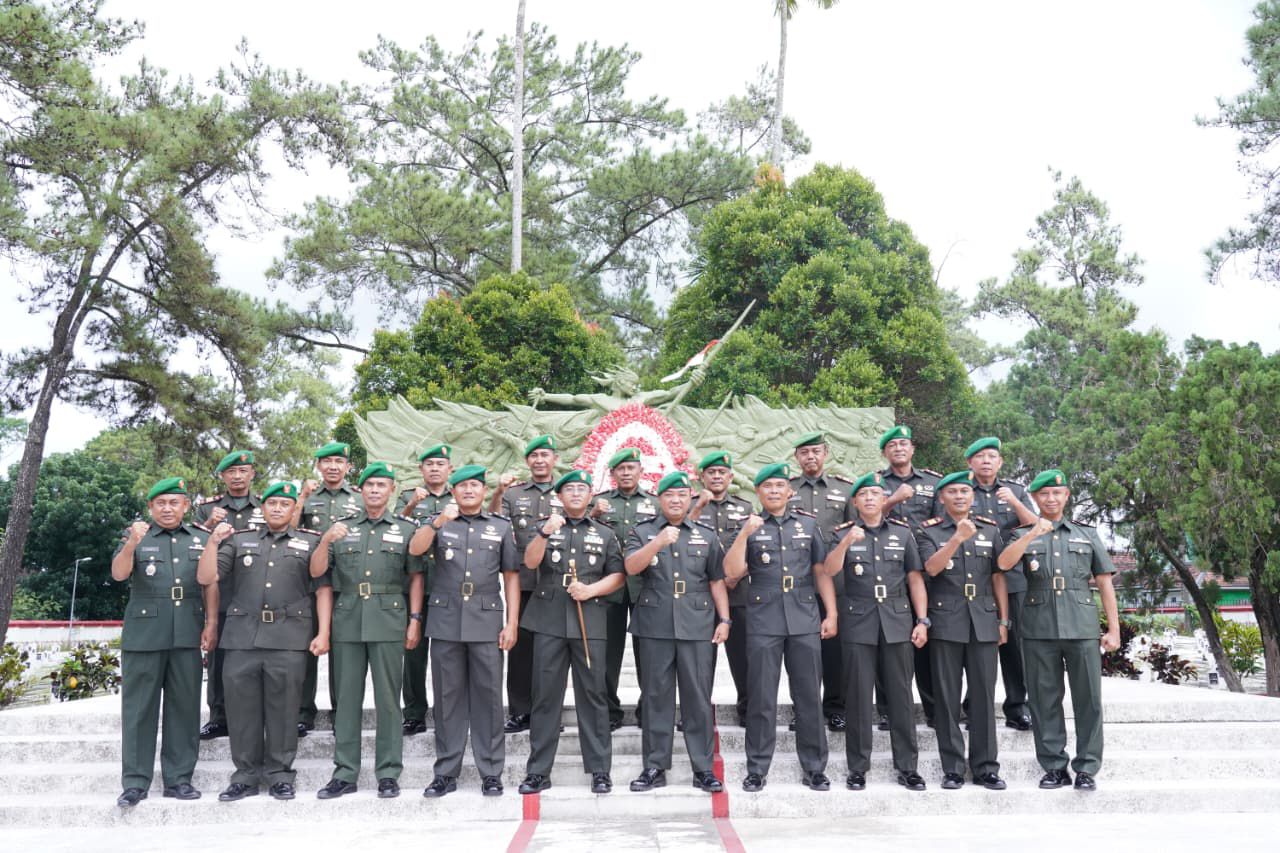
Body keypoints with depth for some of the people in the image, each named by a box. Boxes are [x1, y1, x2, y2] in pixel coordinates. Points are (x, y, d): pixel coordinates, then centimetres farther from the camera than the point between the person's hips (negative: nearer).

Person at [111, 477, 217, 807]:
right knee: (139, 708, 2)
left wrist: (211, 624, 0)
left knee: (184, 706, 6)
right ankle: (135, 782, 9)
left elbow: (211, 584, 9)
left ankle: (178, 778, 14)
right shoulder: (136, 536, 5)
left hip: (187, 636, 2)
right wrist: (132, 545, -28)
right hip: (144, 634, -2)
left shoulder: (201, 538, 10)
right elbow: (119, 574, -10)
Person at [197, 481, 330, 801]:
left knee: (283, 709, 2)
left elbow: (323, 589, 4)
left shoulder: (310, 543, 10)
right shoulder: (238, 540, 15)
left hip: (289, 639, -2)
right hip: (243, 637, 2)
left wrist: (323, 633, -5)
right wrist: (213, 542, -5)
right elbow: (205, 578, 9)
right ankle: (246, 775, 16)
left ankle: (279, 775, 14)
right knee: (242, 707, 5)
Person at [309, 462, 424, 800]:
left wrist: (415, 619, -3)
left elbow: (416, 576, 5)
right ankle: (345, 774, 15)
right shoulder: (342, 528, 11)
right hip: (347, 622, 2)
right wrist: (326, 541, -12)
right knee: (347, 698, 7)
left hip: (388, 622, -2)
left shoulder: (405, 528, 7)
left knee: (387, 698, 2)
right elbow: (316, 572, 6)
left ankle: (388, 774, 9)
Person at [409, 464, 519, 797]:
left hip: (487, 622, 0)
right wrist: (437, 523, -26)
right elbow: (415, 549, -9)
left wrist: (512, 623, 0)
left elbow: (511, 576, 7)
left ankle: (491, 772, 10)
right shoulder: (439, 522, 10)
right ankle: (446, 772, 15)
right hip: (446, 622, 1)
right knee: (447, 696, 6)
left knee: (488, 696, 2)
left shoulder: (501, 527, 10)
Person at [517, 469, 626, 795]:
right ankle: (538, 771, 10)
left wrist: (591, 590, -9)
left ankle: (600, 770, 9)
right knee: (545, 695, 3)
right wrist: (545, 533, -21)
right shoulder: (545, 527, 12)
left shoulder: (605, 534, 13)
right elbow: (530, 562, -5)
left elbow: (618, 576, 8)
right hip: (549, 621, 0)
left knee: (592, 694, 1)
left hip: (589, 622, 0)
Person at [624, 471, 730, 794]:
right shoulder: (642, 532, 7)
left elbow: (717, 581, 12)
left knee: (698, 697, 2)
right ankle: (655, 767, 15)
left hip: (697, 626, 1)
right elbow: (631, 567, -10)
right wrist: (659, 543, -23)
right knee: (656, 697, 5)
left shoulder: (706, 536, 12)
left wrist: (724, 619, 3)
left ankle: (703, 769, 10)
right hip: (654, 626, 0)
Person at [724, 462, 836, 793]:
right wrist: (744, 535, -16)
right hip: (763, 623, -1)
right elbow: (732, 572, -6)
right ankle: (757, 769, 13)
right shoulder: (749, 527, 6)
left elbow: (822, 571, 9)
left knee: (809, 697, 6)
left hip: (805, 621, 1)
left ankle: (815, 768, 17)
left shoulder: (808, 524, 10)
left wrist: (831, 613, 2)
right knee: (762, 699, 3)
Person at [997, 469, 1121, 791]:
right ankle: (1054, 767, 14)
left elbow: (1104, 583, 12)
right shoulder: (1024, 535, 12)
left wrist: (1114, 629, 6)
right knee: (1045, 700, 4)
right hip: (1039, 628, 0)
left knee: (1088, 699, 0)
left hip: (1082, 627, 0)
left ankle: (1087, 768, 10)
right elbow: (1004, 563, -9)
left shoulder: (1087, 534, 14)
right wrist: (1032, 535, -21)